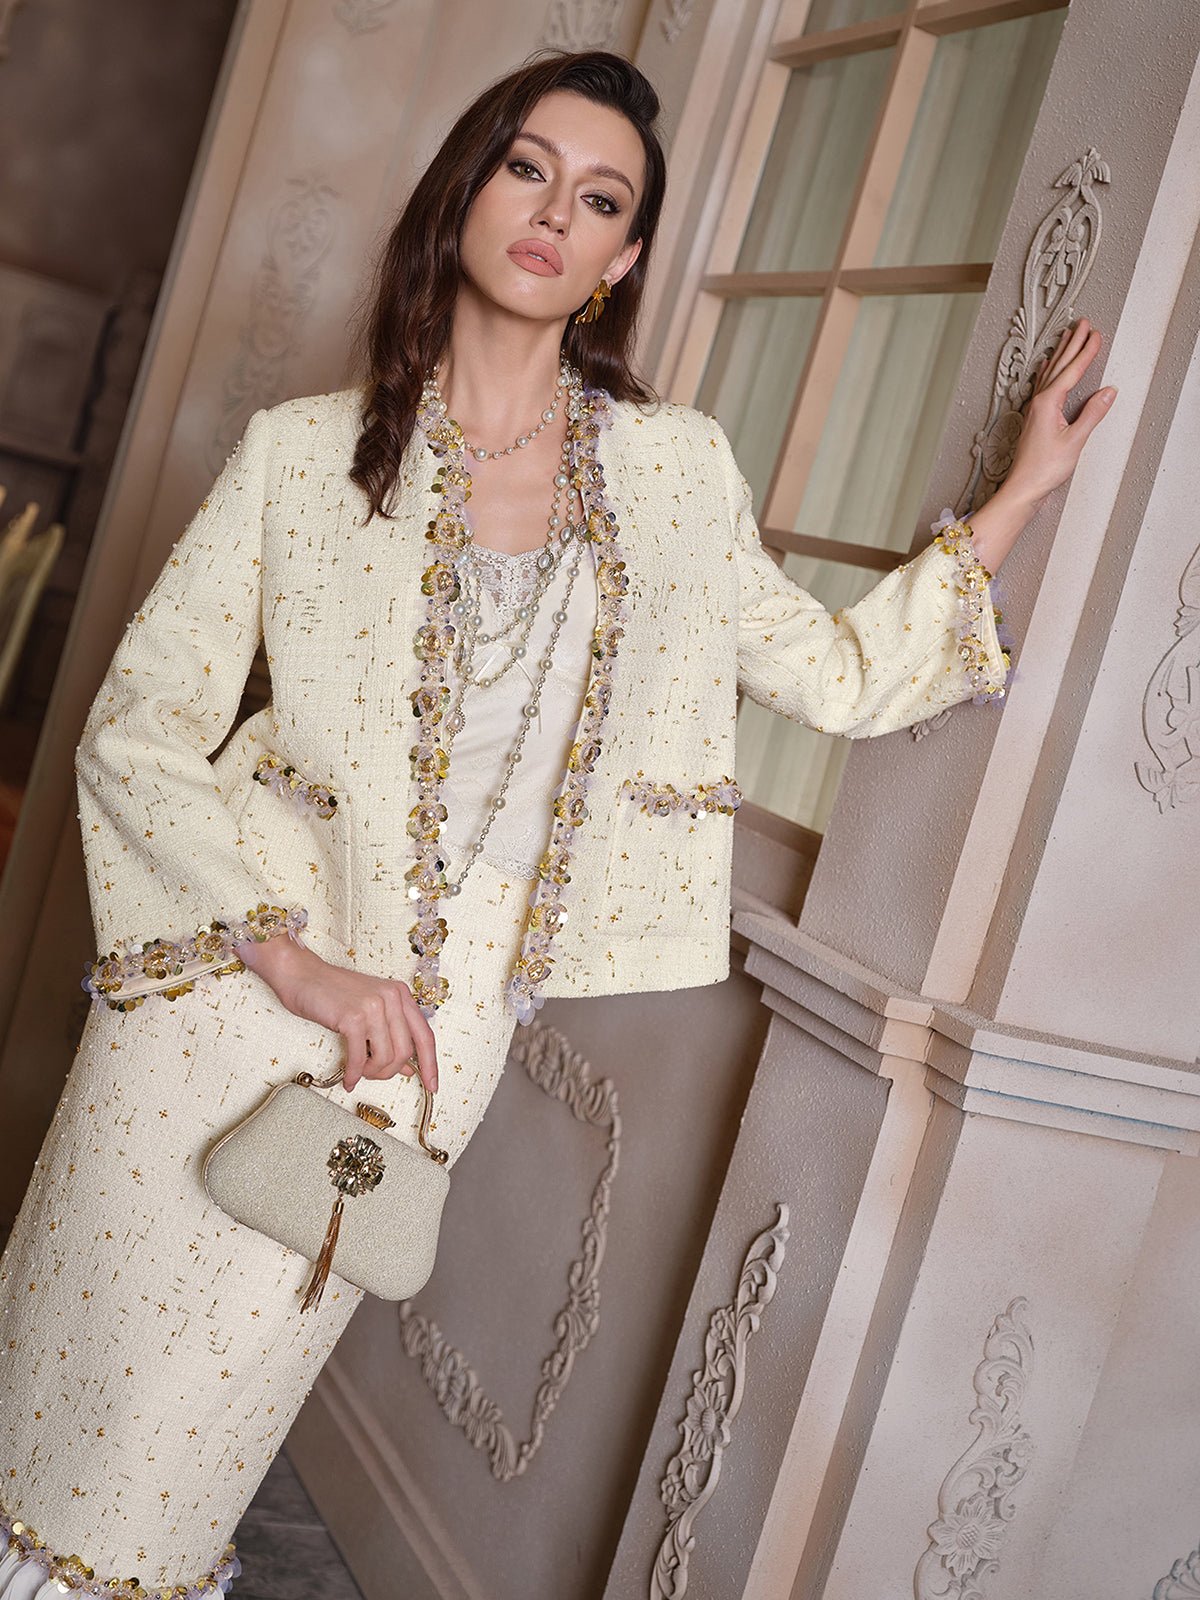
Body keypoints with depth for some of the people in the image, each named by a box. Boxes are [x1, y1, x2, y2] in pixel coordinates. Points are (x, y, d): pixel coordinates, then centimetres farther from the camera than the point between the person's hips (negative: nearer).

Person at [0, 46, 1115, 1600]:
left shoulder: (675, 469, 5)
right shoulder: (304, 450, -1)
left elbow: (843, 680, 11)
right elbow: (136, 726, -4)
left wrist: (1017, 493, 10)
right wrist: (290, 952, -15)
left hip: (434, 1033, 1)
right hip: (224, 993, -1)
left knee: (207, 1411, 10)